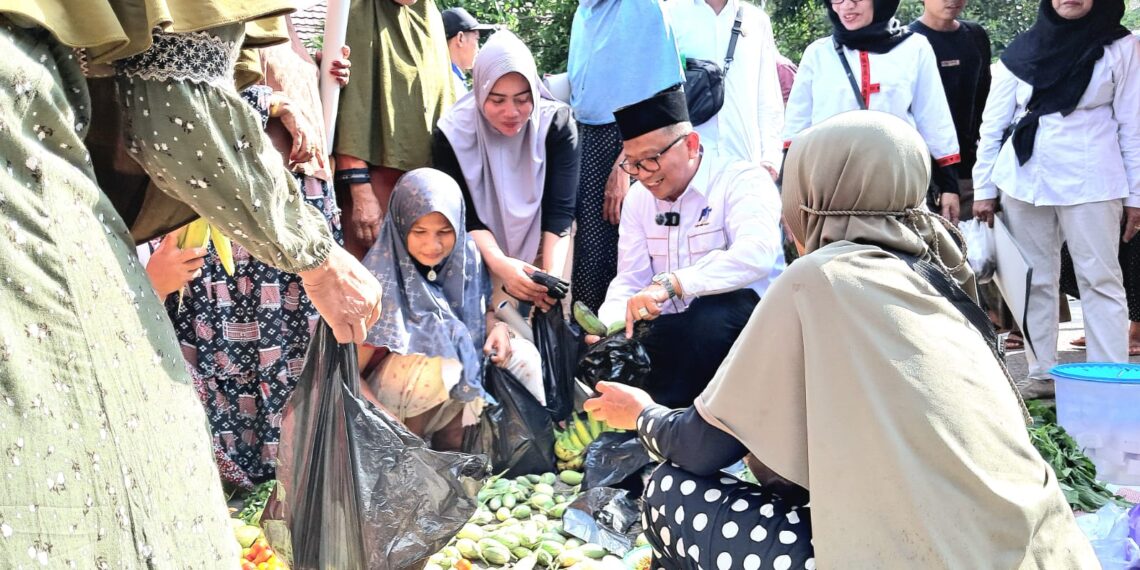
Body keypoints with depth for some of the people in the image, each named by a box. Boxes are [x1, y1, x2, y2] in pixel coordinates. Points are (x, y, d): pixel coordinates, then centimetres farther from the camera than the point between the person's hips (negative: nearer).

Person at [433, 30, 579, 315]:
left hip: (543, 250, 1)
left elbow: (559, 210, -16)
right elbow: (466, 217, -15)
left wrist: (552, 273, -31)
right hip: (486, 256, -1)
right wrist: (500, 265, -32)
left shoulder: (557, 124, -15)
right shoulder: (453, 134, -15)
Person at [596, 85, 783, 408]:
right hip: (675, 333, 5)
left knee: (714, 314, -37)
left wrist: (670, 282, -38)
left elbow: (758, 254, -30)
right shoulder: (638, 198, 9)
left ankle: (663, 412, -16)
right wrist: (610, 329, -16)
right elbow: (630, 280, 6)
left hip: (739, 322, -4)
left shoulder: (742, 180, -10)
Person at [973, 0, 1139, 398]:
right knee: (1035, 279, 6)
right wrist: (983, 188, 5)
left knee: (1101, 280, -3)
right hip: (1024, 180, 2)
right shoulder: (1021, 51, 6)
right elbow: (992, 124, 8)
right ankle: (1043, 373, 14)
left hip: (1089, 182, -2)